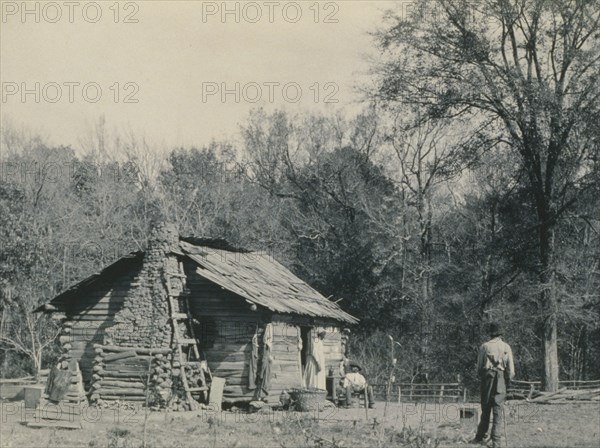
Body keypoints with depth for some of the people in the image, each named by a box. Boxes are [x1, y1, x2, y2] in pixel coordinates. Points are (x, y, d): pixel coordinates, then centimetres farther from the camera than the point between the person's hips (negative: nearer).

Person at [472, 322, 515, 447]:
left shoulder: (485, 347, -1)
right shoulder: (506, 347, 1)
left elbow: (479, 365, 2)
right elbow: (510, 367, -1)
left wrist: (480, 377, 15)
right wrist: (509, 378, 11)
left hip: (487, 377, 0)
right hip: (501, 380, 0)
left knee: (485, 408, 12)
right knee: (498, 409, 0)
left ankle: (480, 436, 17)